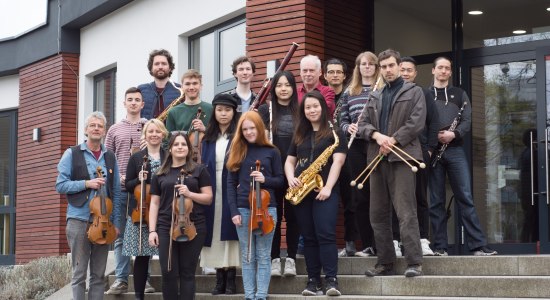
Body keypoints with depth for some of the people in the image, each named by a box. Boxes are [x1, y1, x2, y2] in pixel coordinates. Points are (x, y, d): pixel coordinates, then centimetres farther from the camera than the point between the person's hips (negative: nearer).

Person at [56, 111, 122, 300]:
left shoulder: (110, 157, 11)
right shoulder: (72, 154, 1)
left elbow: (116, 192, 10)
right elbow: (60, 185, -4)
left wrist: (116, 221, 3)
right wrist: (86, 183, -15)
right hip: (79, 220, -3)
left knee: (99, 274, 7)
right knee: (79, 273, -1)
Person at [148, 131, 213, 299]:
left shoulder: (199, 170, 6)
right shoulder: (160, 174, 11)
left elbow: (208, 198, 3)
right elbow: (154, 204, 10)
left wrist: (190, 194, -14)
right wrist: (152, 230, 1)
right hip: (166, 228, 1)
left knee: (187, 273, 2)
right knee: (168, 273, -2)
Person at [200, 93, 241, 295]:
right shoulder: (208, 137, 12)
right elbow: (203, 163, 11)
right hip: (212, 192, 4)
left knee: (230, 232, -2)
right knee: (215, 233, 5)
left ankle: (231, 279, 4)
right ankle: (220, 279, 12)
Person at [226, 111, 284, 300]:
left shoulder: (271, 152, 3)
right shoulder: (238, 151, 7)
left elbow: (280, 180, 5)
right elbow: (231, 183, 5)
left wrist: (265, 179, -15)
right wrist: (233, 211, -4)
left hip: (266, 208, -2)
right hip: (243, 209, 2)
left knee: (263, 256, 1)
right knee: (247, 257, 6)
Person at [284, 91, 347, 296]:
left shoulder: (334, 133, 2)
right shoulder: (299, 136, 17)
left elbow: (337, 162, -8)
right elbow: (290, 160, 18)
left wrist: (328, 187, -18)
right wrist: (291, 179, -3)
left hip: (324, 190, -5)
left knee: (325, 234, -14)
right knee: (308, 237, 5)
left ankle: (331, 280, -13)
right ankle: (313, 281, 8)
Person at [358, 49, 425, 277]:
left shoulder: (414, 92, 7)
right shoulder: (375, 97, 21)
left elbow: (417, 122, -6)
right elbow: (362, 124, 12)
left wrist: (393, 141, -13)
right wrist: (377, 135, -8)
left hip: (401, 156, -6)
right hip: (377, 158, 6)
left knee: (405, 211, -13)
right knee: (378, 213, 6)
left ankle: (414, 263, -13)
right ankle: (385, 262, 13)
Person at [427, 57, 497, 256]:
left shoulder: (459, 94, 14)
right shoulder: (425, 95, 11)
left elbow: (467, 121, 5)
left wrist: (454, 134, -14)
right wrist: (433, 137, -14)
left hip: (455, 150, 0)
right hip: (432, 151, 0)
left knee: (465, 198, -5)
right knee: (436, 201, 1)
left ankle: (478, 245, -7)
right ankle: (440, 246, 5)